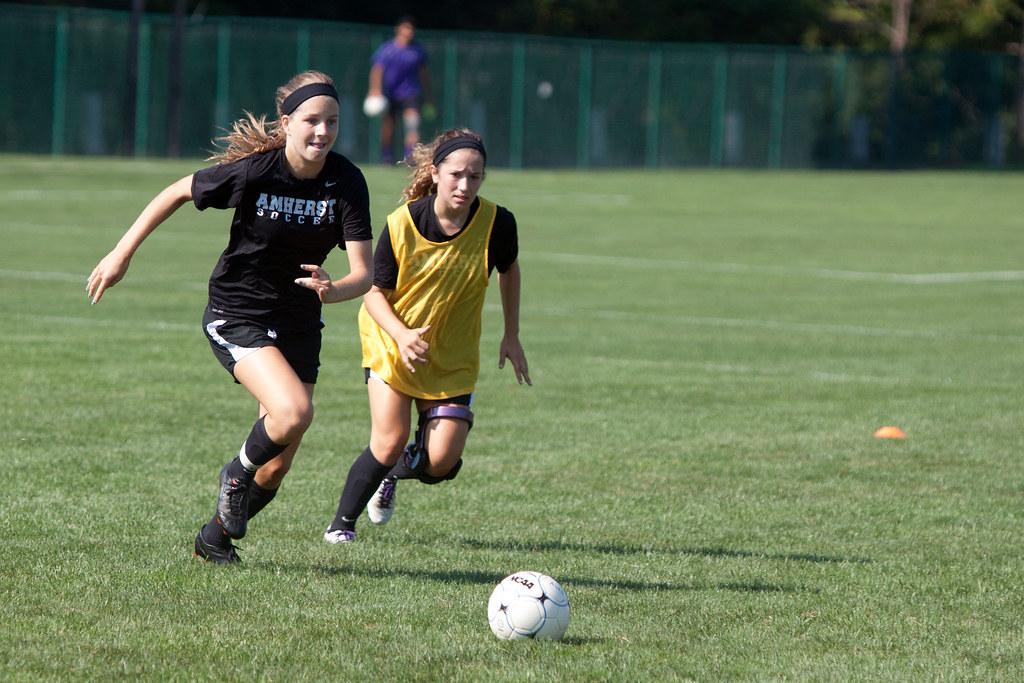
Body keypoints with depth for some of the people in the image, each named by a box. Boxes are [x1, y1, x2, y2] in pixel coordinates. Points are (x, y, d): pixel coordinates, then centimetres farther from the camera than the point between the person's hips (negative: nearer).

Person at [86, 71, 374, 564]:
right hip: (236, 316, -4)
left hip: (299, 325, 4)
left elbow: (364, 272, -16)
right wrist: (122, 254, -2)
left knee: (278, 467, 5)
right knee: (293, 412, -29)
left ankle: (217, 536, 31)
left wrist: (334, 290, -39)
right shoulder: (253, 171, -19)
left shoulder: (347, 182, -13)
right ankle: (237, 475, 2)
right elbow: (179, 193, -3)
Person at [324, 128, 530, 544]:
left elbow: (509, 270, 7)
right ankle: (342, 522, 10)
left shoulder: (496, 223, -16)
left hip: (453, 357, 2)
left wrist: (511, 336, 8)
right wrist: (401, 335, -27)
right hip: (393, 344, -1)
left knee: (441, 461, -9)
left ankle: (394, 475, 28)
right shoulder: (402, 224, -20)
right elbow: (374, 292, -9)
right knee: (390, 442, -14)